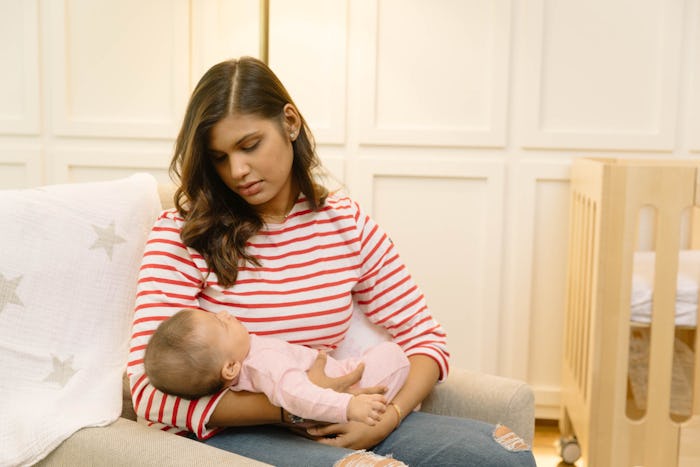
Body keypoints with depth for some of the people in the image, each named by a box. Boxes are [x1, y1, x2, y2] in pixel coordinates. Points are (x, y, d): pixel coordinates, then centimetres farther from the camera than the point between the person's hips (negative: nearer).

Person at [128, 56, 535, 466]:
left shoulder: (347, 223, 5)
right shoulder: (183, 233, -6)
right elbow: (151, 390, -15)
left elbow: (426, 339, 7)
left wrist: (387, 419, -13)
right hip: (232, 433, -5)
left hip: (333, 428, 5)